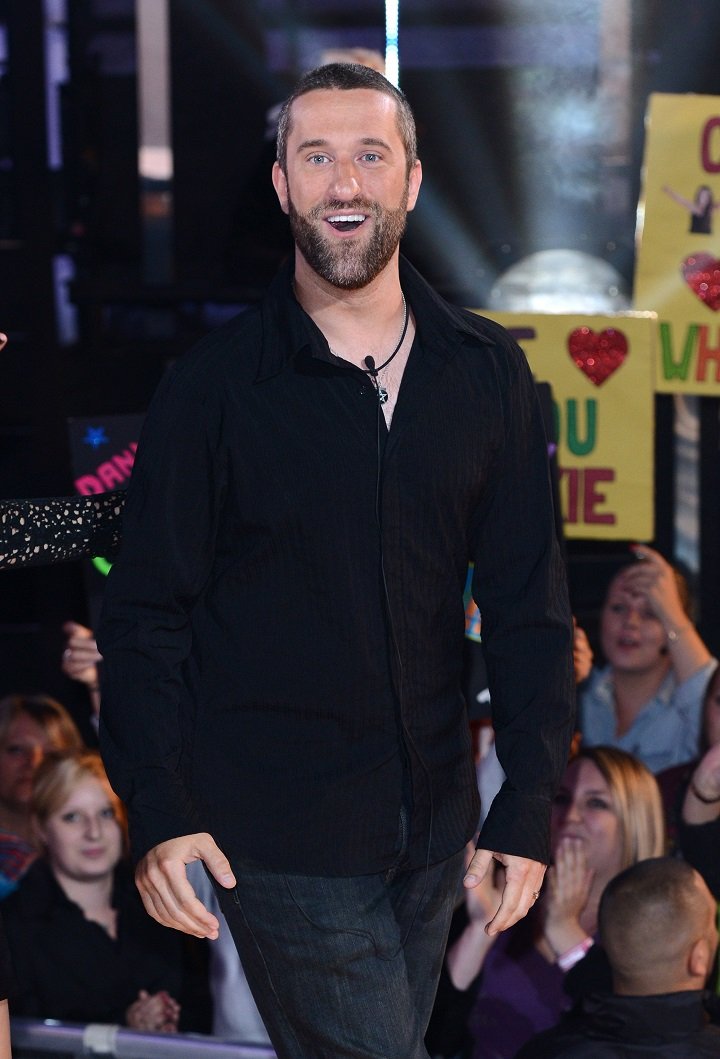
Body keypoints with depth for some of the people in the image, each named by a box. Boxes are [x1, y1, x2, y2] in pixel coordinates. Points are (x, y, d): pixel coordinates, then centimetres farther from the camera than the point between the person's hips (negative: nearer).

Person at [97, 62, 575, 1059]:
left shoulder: (487, 371, 4)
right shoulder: (214, 384, -5)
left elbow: (527, 599, 5)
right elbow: (144, 613, -4)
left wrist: (531, 799, -1)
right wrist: (156, 811, -13)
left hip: (433, 823, 4)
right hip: (278, 830, -4)